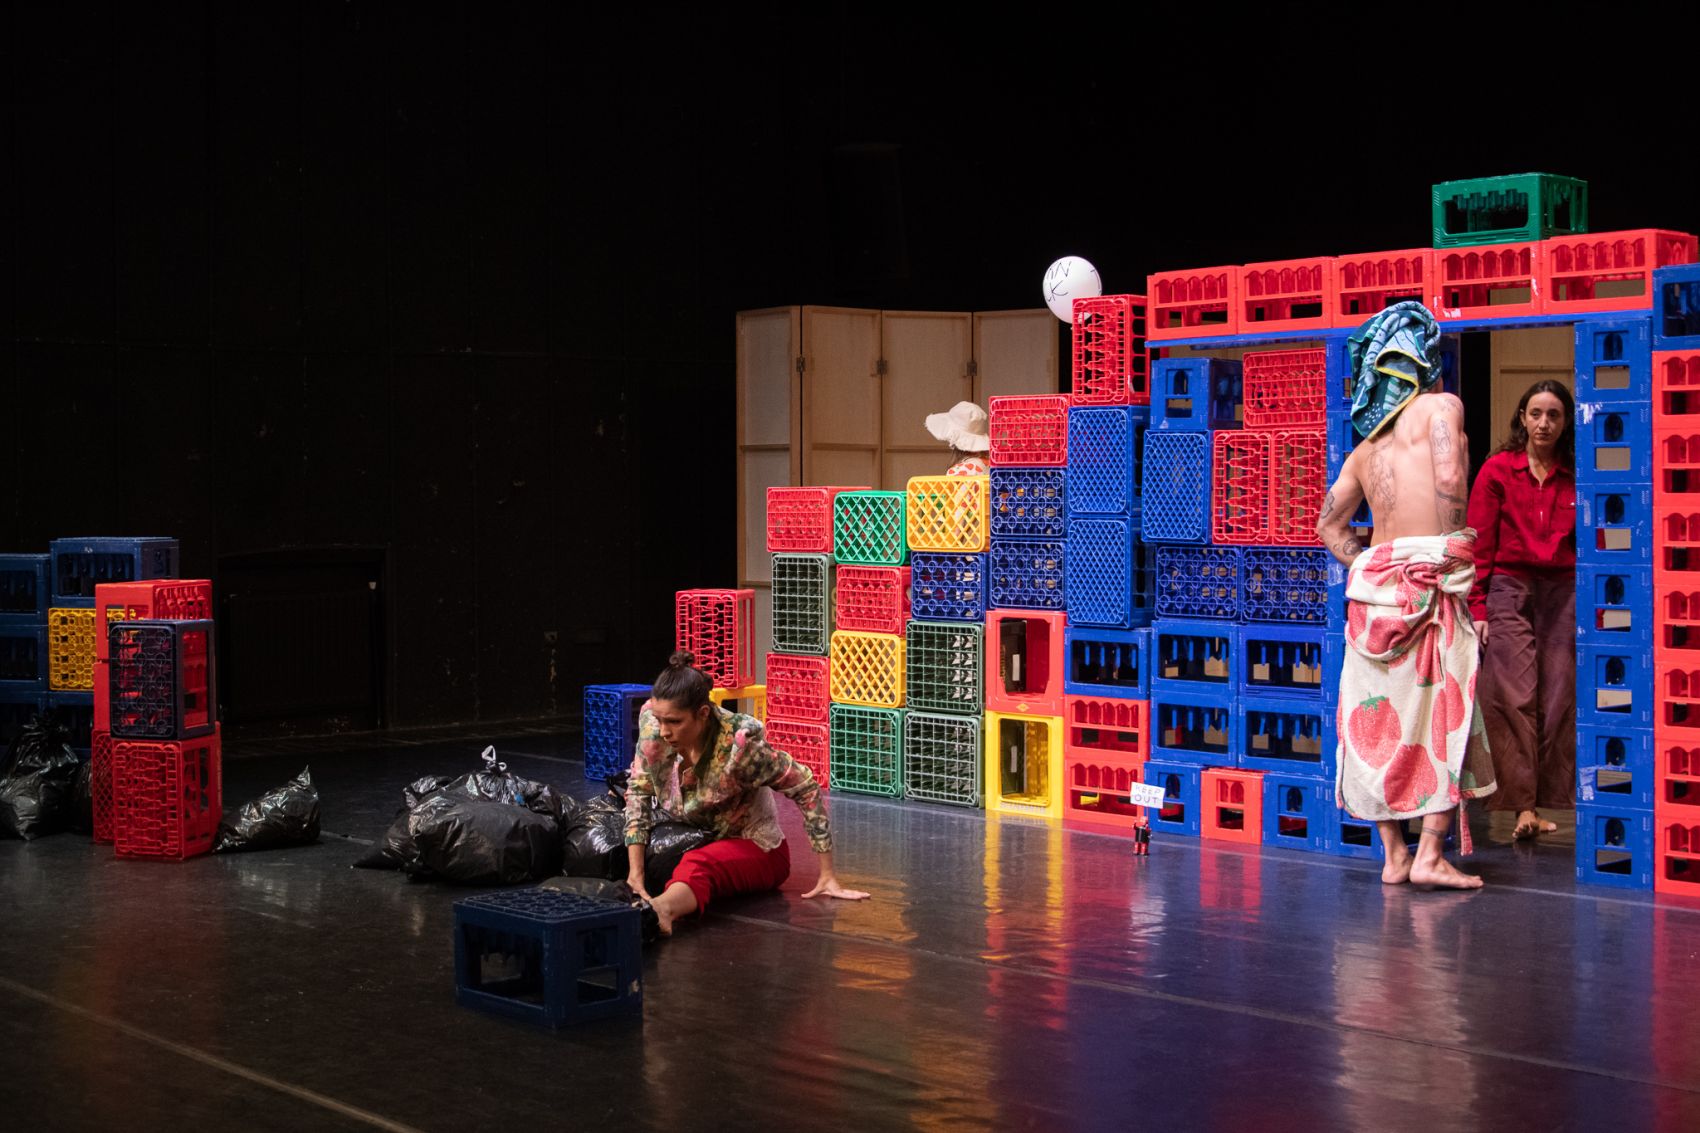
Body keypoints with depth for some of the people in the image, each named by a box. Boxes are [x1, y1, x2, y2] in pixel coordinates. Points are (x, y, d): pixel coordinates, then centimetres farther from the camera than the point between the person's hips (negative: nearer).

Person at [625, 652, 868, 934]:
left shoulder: (739, 744, -29)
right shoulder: (652, 721, -17)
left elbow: (807, 789, -22)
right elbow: (639, 791, -10)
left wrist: (827, 875, -21)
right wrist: (636, 873, -21)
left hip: (755, 848, -12)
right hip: (692, 839, 12)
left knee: (700, 865, -43)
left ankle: (660, 909, -70)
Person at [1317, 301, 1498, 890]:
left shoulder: (1367, 443, 20)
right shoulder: (1440, 407, 2)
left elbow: (1329, 524, 21)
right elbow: (1449, 477, -16)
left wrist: (1368, 567, 16)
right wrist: (1454, 551, -7)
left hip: (1376, 576, 6)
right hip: (1429, 576, -6)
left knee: (1383, 718, 8)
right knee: (1446, 717, -2)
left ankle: (1393, 854, 12)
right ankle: (1430, 855, -6)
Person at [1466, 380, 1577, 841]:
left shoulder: (1575, 477, 8)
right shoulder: (1497, 470, 4)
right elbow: (1479, 543, 2)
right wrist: (1477, 607, -5)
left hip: (1563, 594, 2)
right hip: (1509, 589, -2)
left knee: (1558, 699, 0)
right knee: (1512, 697, -8)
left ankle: (1546, 803, 7)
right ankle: (1523, 806, -9)